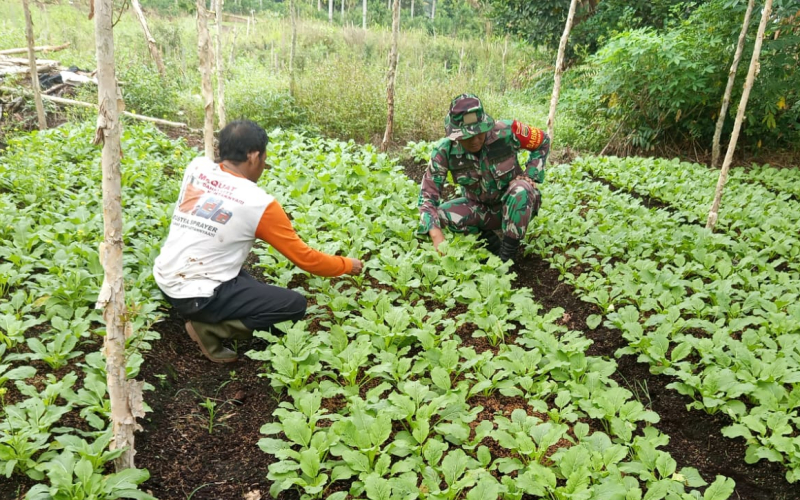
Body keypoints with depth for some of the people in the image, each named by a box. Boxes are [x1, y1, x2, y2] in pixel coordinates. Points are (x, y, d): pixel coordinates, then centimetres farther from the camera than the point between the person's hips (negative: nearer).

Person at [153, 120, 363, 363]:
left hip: (164, 278, 8)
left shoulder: (196, 167, -1)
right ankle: (209, 327, -5)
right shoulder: (259, 204, -16)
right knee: (295, 305, -4)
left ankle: (201, 315, 10)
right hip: (196, 296, -8)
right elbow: (304, 258, -7)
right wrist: (347, 265, 8)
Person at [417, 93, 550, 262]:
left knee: (522, 189, -35)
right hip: (479, 208, 1)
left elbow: (542, 142, -4)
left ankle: (506, 257, -22)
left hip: (513, 206, -1)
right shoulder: (445, 151, -22)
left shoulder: (506, 131, -24)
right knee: (442, 214, -26)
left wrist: (529, 176, -17)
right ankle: (489, 239, -4)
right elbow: (428, 194, -23)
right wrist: (436, 234, -38)